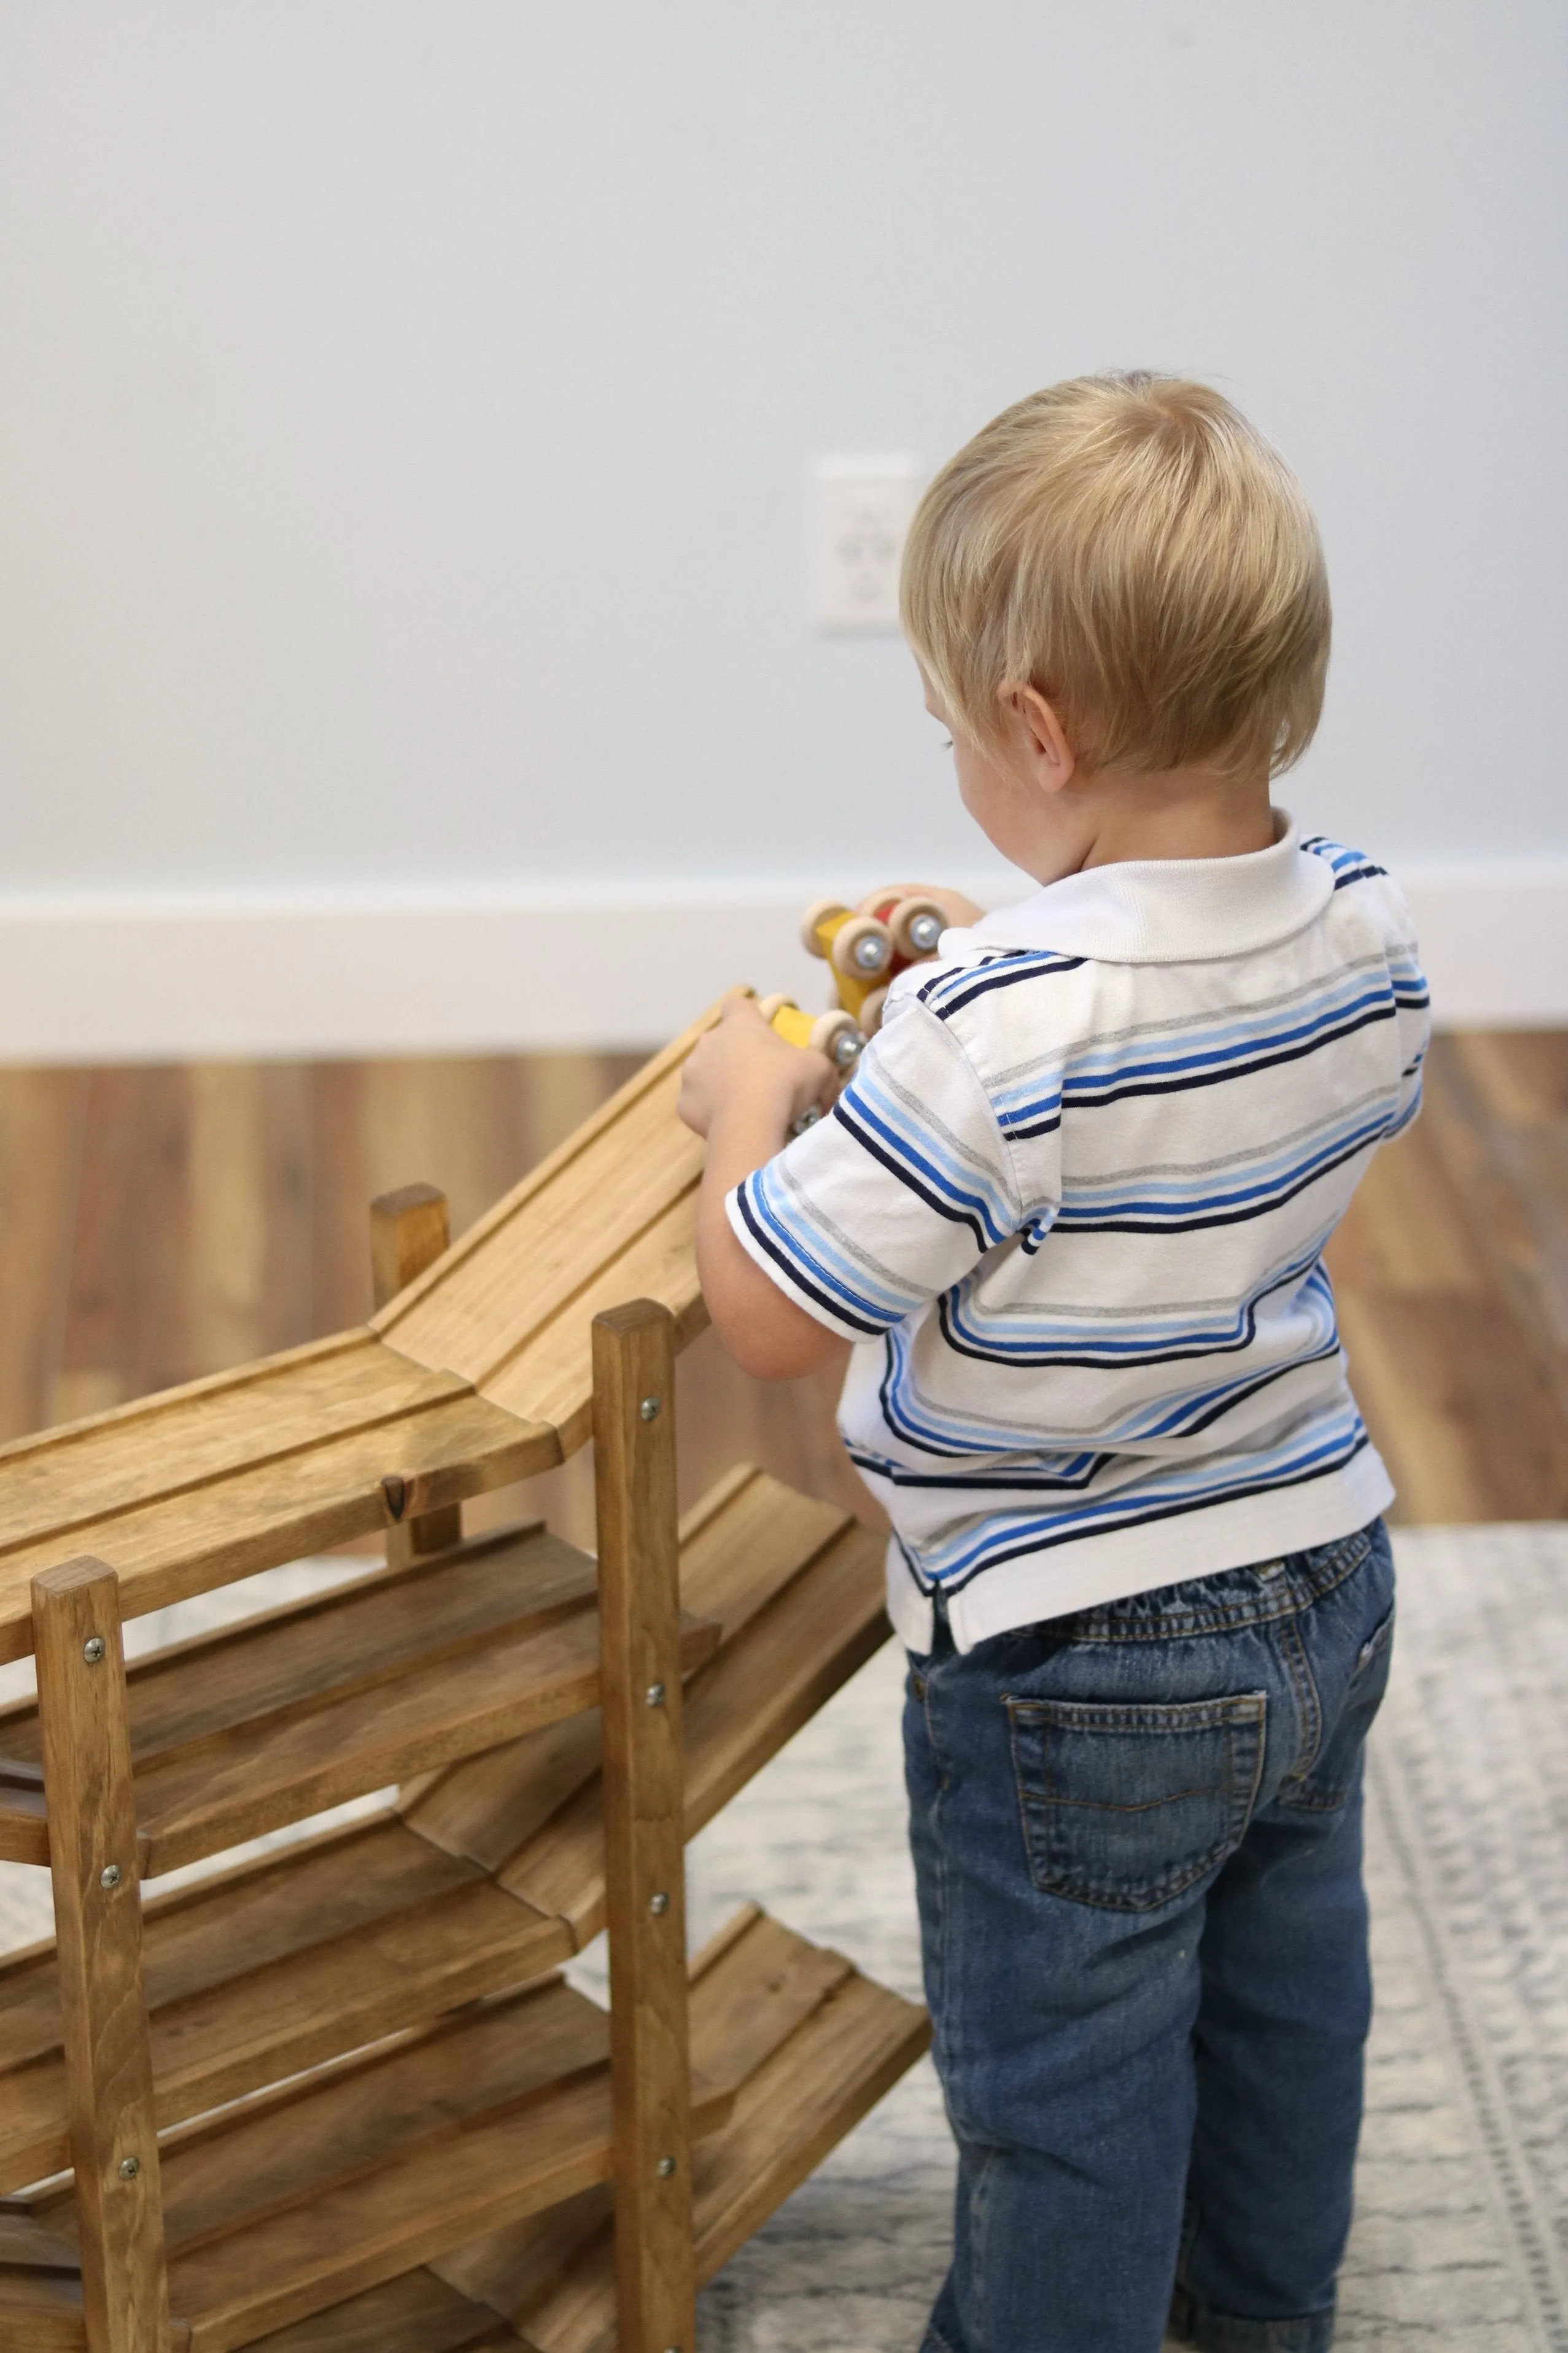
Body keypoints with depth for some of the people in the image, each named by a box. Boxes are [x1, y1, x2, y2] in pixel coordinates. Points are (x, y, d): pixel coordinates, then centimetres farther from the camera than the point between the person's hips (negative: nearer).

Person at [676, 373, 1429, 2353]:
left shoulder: (1002, 1036, -33)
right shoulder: (1362, 930, -10)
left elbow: (767, 1317, -25)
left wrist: (749, 1109, -8)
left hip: (1071, 1659, -8)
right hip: (1323, 1588, 8)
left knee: (1061, 2083, 14)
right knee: (1286, 1998, 28)